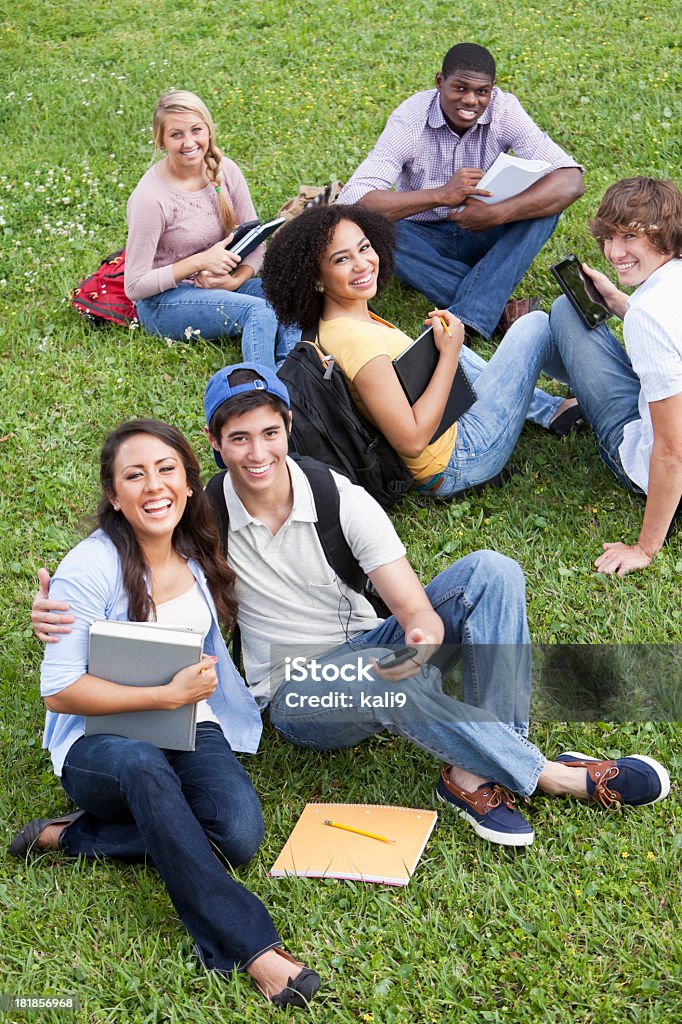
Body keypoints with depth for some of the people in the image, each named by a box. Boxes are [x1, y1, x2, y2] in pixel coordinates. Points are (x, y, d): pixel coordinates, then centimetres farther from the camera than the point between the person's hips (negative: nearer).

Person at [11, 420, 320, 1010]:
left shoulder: (198, 554, 5)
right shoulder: (91, 568, -13)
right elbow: (59, 692, -17)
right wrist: (168, 695, -21)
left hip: (191, 730, 5)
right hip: (99, 744, -5)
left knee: (240, 833, -25)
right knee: (142, 766, -41)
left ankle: (74, 836, -8)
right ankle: (250, 946, -39)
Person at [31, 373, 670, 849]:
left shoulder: (342, 500, -10)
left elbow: (416, 608, -15)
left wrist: (422, 641, -40)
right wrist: (58, 612, -23)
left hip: (370, 651, 3)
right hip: (298, 698, -3)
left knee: (489, 572, -21)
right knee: (379, 680, -40)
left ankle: (473, 776, -32)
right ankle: (555, 775, -29)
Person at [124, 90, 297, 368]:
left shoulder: (225, 171, -3)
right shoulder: (150, 197, -19)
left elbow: (256, 244, 4)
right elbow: (135, 287, -15)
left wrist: (237, 279, -17)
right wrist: (199, 262, -22)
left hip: (219, 283, 6)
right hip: (163, 301, -6)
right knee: (259, 311, -31)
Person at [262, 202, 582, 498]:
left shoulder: (329, 325, -1)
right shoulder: (356, 339, -30)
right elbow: (411, 442, -31)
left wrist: (440, 342, 4)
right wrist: (449, 353, -24)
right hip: (456, 462, -9)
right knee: (535, 325, 3)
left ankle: (552, 411, 28)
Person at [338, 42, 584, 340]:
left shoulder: (504, 110, -15)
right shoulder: (409, 120, -20)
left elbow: (571, 181, -25)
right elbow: (351, 201, -32)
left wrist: (497, 214, -41)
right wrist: (441, 195, -42)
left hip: (483, 237, 1)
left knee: (544, 203, -26)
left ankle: (465, 322, -37)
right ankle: (502, 310, -34)